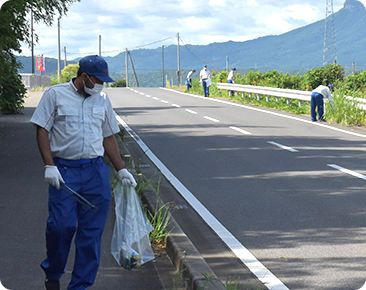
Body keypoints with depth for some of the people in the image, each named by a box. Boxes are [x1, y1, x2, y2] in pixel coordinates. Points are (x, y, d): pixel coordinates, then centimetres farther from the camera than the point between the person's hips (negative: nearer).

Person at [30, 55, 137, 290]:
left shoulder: (102, 100, 13)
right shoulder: (55, 94, 2)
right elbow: (42, 131, 0)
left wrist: (122, 170, 12)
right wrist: (50, 166, -11)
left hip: (96, 171, 4)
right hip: (63, 170, -4)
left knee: (92, 231, 2)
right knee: (62, 225, -11)